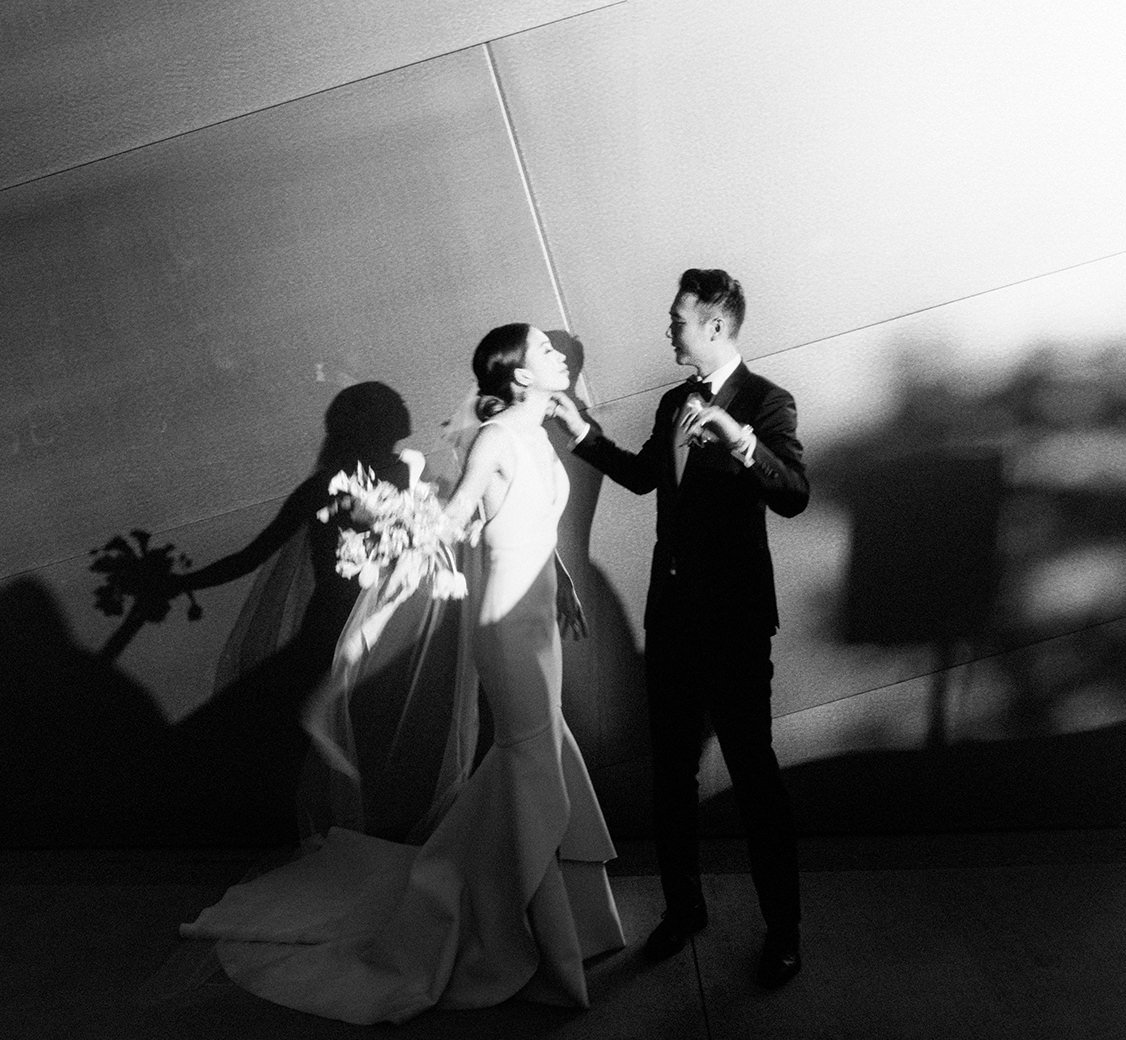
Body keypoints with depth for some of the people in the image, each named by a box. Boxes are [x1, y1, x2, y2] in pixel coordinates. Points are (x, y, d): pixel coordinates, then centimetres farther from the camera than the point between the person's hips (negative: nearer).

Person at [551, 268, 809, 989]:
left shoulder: (766, 402, -10)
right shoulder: (674, 402, 11)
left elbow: (795, 496, -24)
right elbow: (643, 475, 25)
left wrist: (738, 438, -39)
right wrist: (580, 428, 21)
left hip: (735, 617, -7)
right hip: (671, 610, 7)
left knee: (754, 772, 3)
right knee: (671, 770, 15)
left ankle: (784, 928, 21)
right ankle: (683, 907, 33)